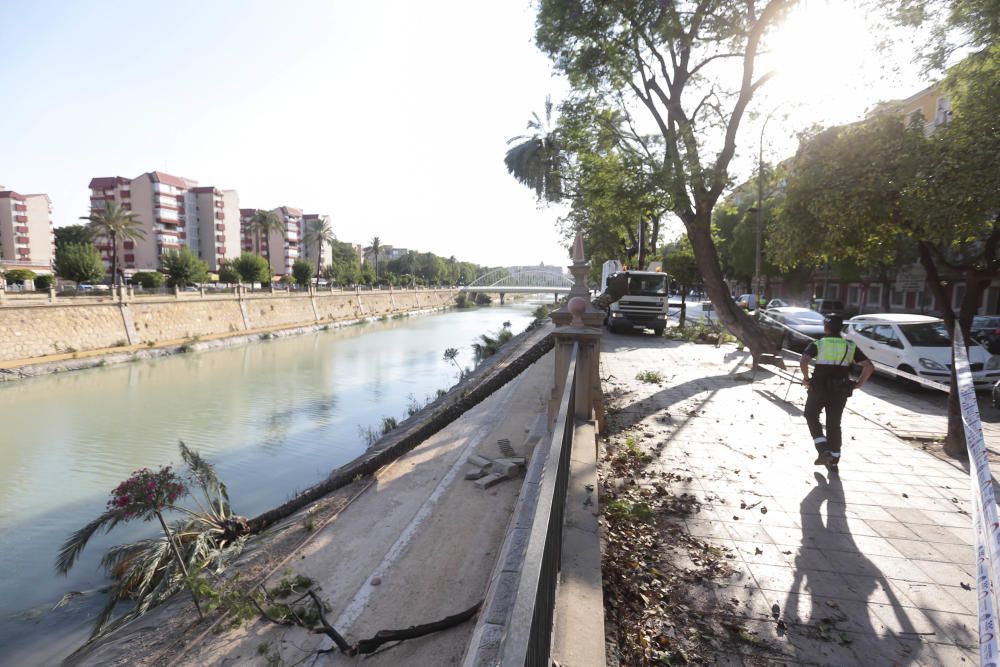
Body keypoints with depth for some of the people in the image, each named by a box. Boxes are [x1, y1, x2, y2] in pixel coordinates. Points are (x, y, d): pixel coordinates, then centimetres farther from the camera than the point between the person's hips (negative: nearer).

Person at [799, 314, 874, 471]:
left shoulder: (817, 345, -5)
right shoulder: (850, 346, 4)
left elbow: (803, 362, -23)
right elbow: (869, 367, -4)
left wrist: (806, 378, -10)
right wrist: (859, 383, 5)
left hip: (819, 389, -3)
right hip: (840, 392, 3)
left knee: (811, 416, 18)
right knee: (834, 424, 14)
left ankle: (823, 449, 4)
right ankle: (833, 460, 20)